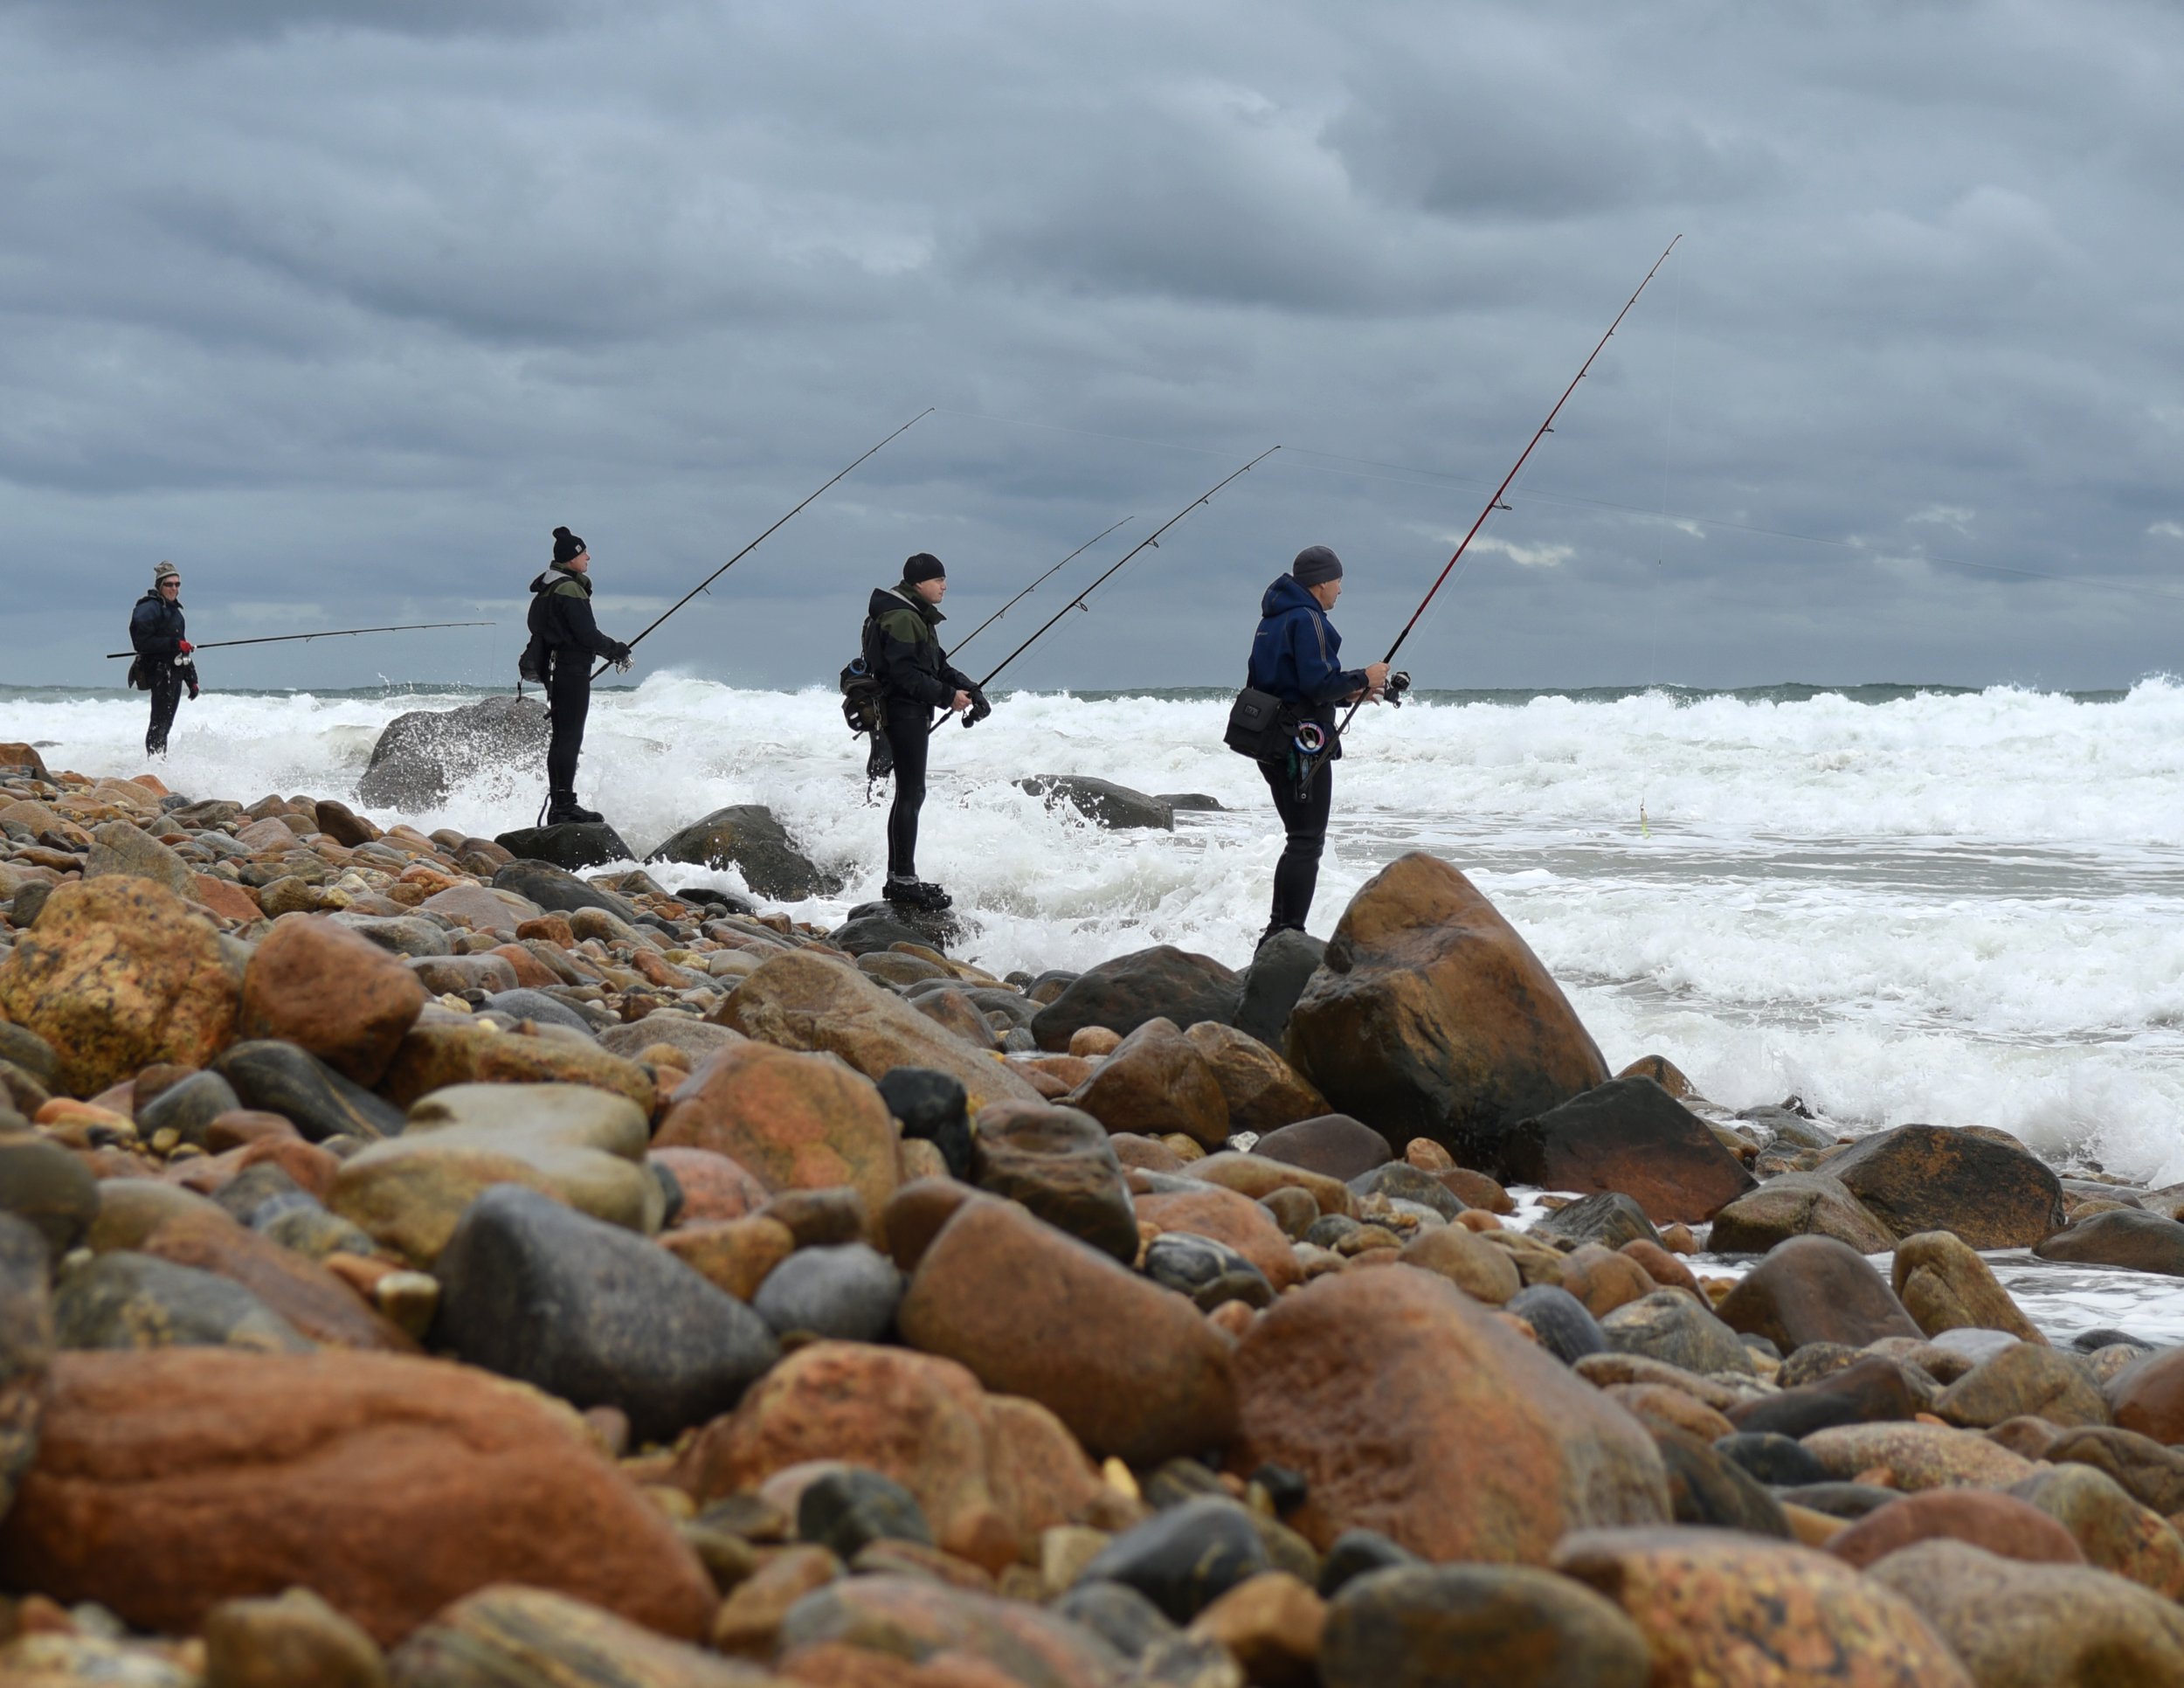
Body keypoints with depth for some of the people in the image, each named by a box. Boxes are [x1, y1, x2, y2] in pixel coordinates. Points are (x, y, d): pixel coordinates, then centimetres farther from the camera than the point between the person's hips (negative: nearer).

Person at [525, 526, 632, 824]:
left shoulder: (548, 588, 16)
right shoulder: (569, 589, -15)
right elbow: (587, 635, -18)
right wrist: (617, 650, -3)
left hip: (555, 671, 10)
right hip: (572, 671, -10)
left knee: (564, 737, 13)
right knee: (569, 737, -9)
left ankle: (559, 804, 16)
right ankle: (563, 805, -10)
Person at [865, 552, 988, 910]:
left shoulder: (918, 617, 19)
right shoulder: (901, 618, -15)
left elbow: (938, 665, 19)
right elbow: (905, 674, -22)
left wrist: (969, 689, 4)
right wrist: (948, 697, -18)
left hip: (913, 714, 11)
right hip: (904, 712, -11)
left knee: (908, 794, 13)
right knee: (911, 793, -11)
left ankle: (897, 879, 18)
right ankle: (905, 880, -12)